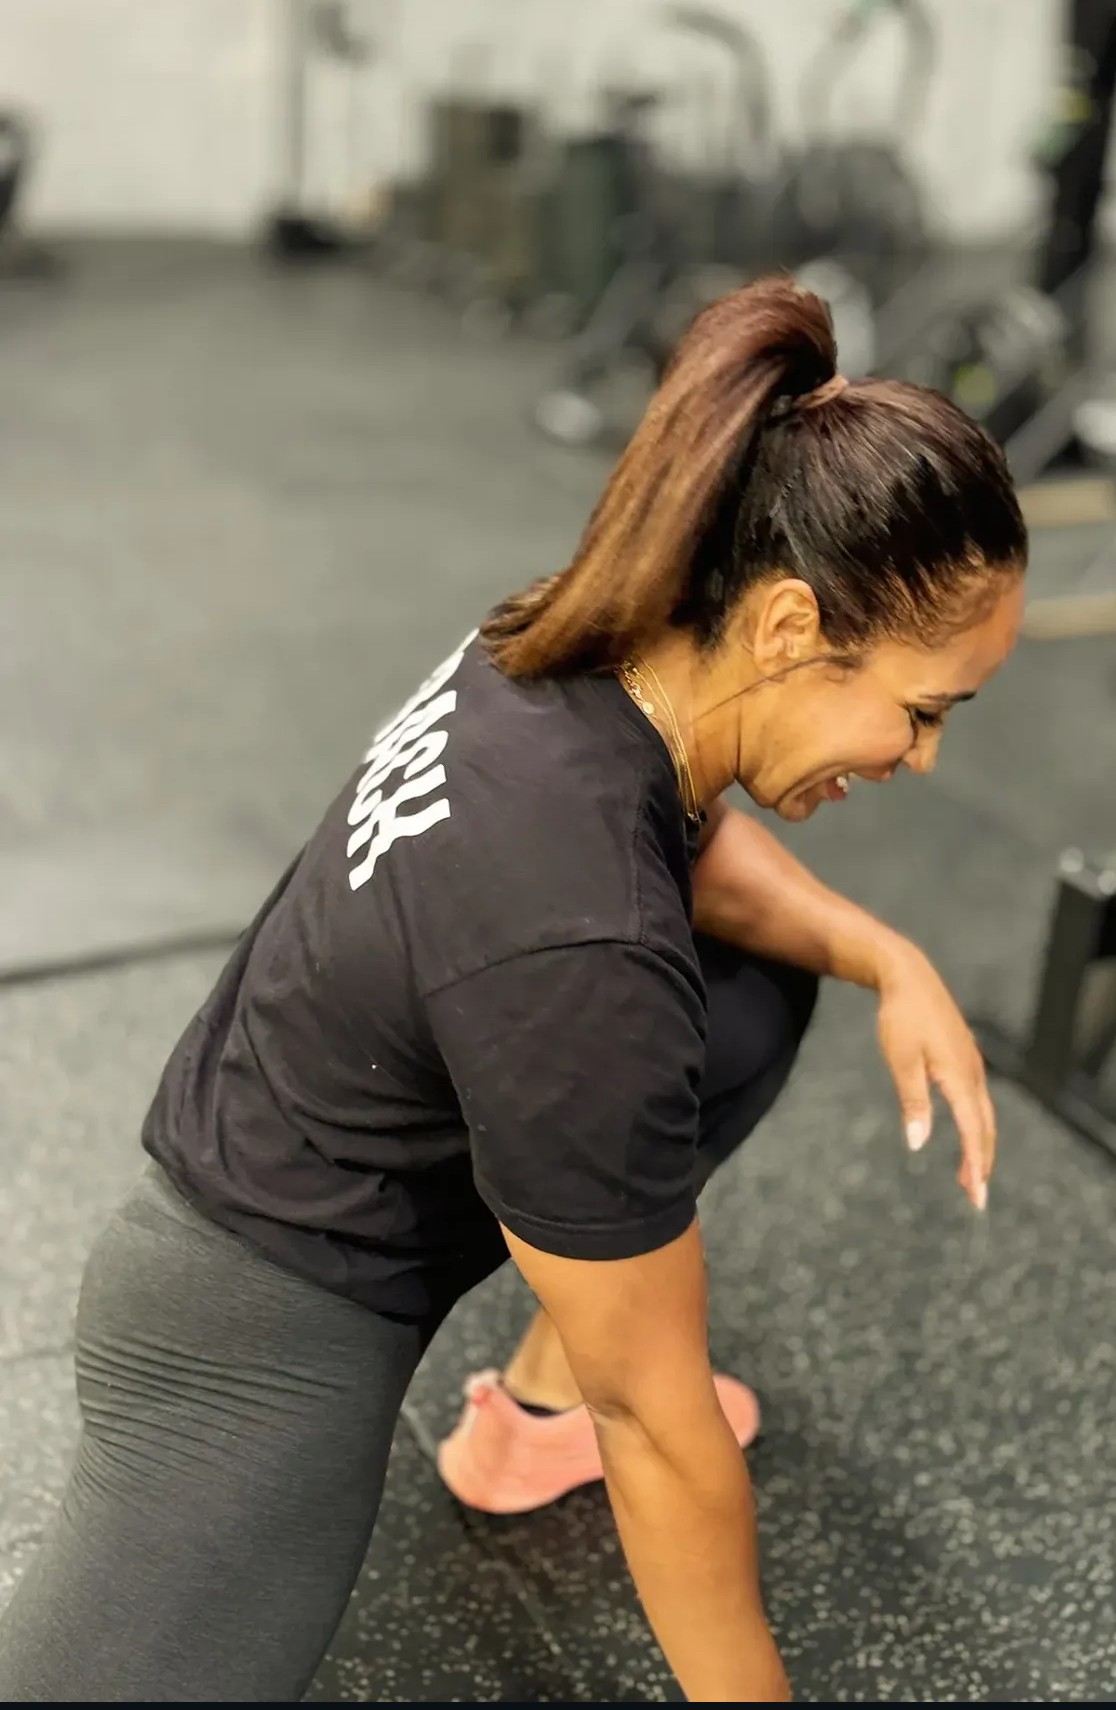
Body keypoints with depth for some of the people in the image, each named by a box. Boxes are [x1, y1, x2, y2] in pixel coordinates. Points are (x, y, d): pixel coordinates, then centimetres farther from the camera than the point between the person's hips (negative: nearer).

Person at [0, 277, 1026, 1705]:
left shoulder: (590, 647, -12)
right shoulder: (575, 951, -35)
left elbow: (692, 842, 12)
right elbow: (658, 1425, -22)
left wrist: (892, 962, -4)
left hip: (371, 1148, 8)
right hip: (267, 1330, -8)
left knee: (758, 995, 9)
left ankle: (541, 1399, 17)